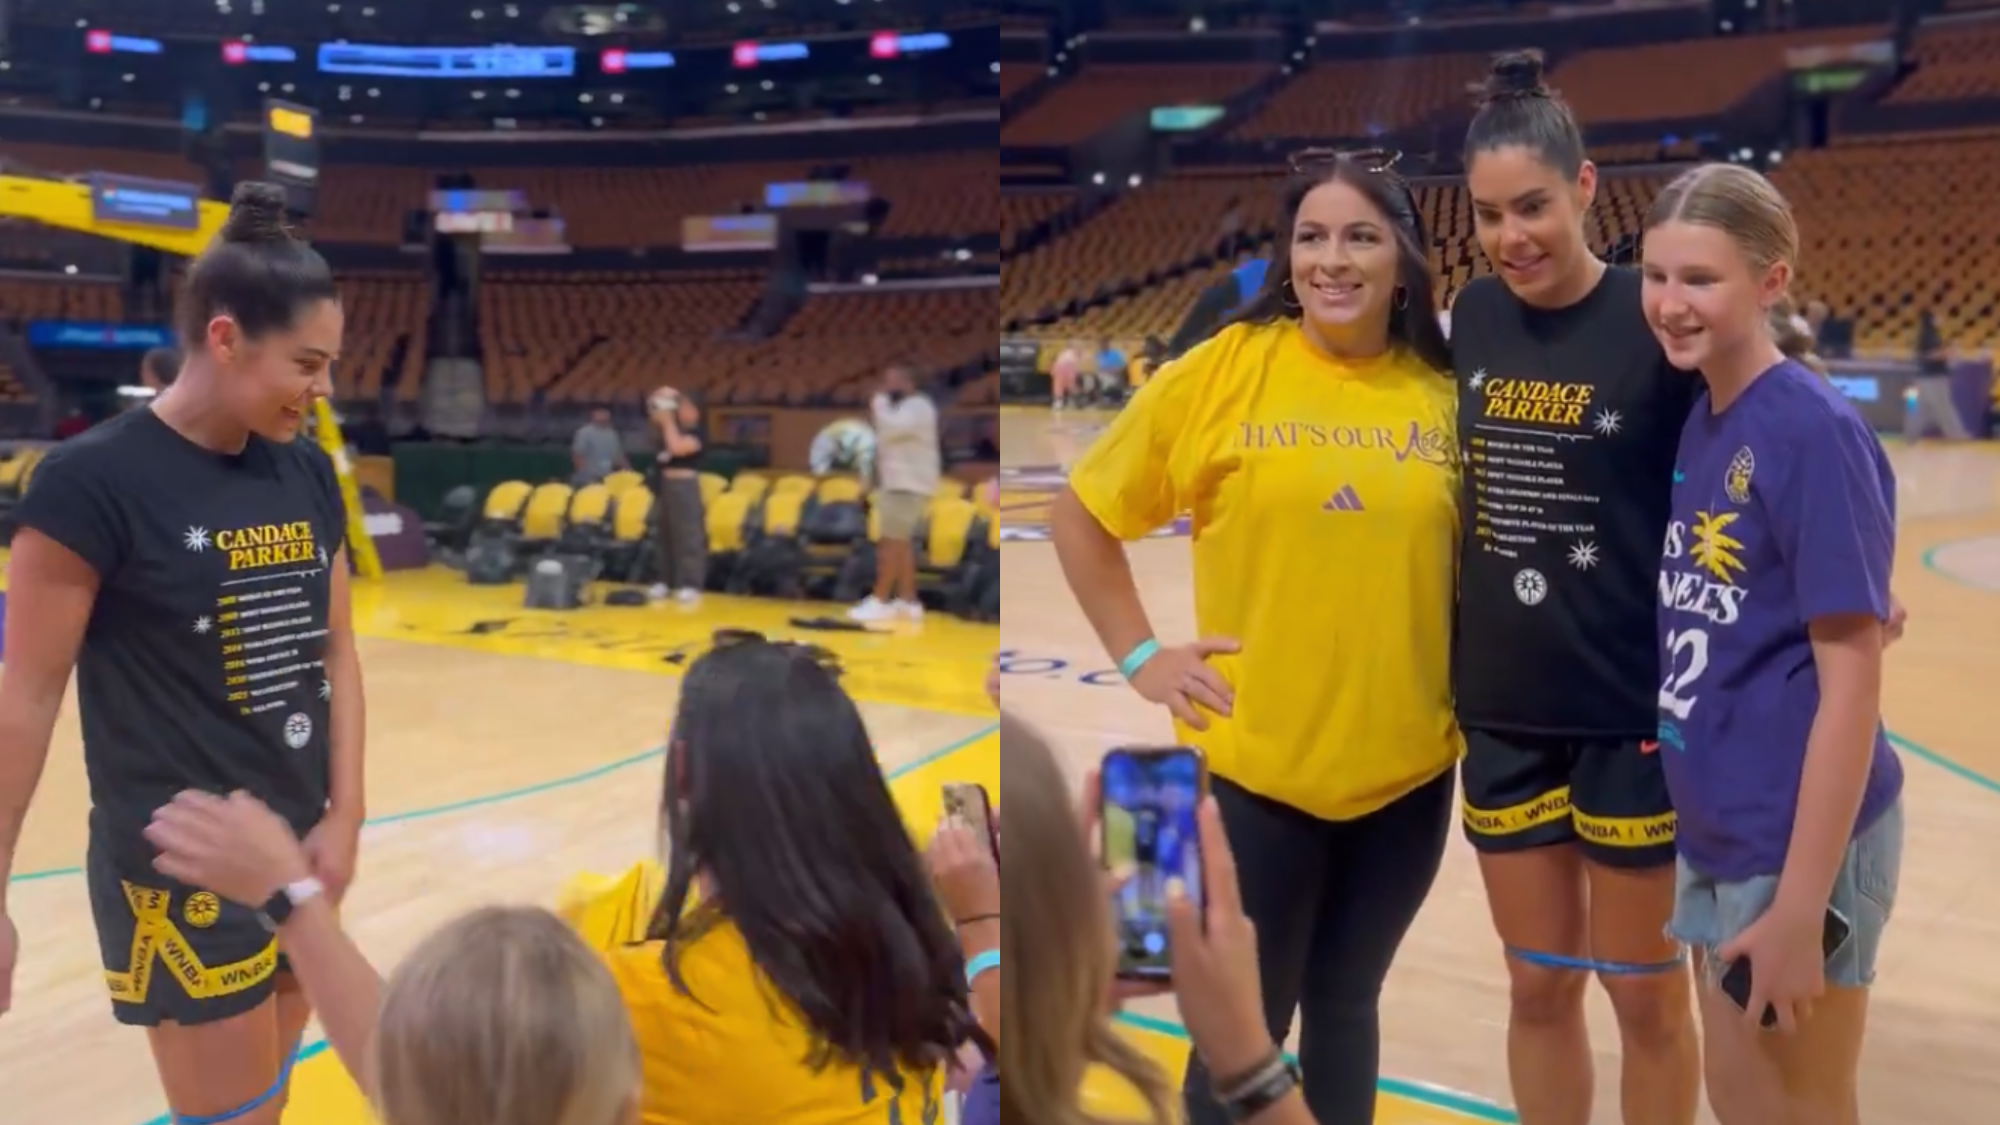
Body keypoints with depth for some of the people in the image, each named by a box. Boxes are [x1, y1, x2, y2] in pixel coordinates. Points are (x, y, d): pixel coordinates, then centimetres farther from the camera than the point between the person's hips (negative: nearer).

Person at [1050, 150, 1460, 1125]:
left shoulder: (1445, 395, 0)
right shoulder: (1220, 370, -8)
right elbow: (1078, 516, 0)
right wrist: (1140, 656, -5)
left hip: (1408, 771, 3)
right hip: (1255, 768, -3)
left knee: (1345, 1006, 20)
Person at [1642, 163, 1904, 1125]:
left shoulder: (1814, 431, -17)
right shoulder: (1699, 423, 5)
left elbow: (1852, 681, -19)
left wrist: (1801, 906, -20)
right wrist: (1708, 833, 9)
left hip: (1799, 842, -7)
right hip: (1716, 835, 7)